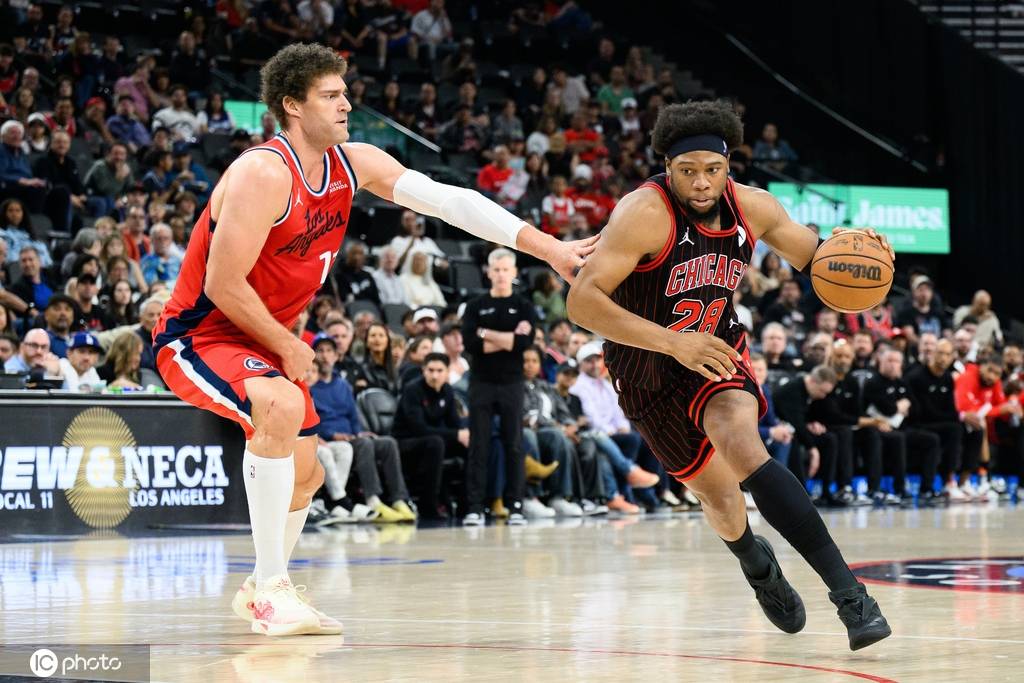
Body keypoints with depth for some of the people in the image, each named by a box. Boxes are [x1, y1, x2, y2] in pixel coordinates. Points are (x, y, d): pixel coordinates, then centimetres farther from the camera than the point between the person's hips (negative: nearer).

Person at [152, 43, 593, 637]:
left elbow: (448, 200, -6)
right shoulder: (265, 173, -26)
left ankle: (260, 592, 42)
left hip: (265, 339, 9)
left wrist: (549, 248, -13)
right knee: (282, 406, -36)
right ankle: (270, 588, -29)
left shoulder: (354, 164, -3)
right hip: (197, 338, -9)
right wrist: (286, 347, -14)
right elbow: (222, 285, -26)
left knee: (306, 473, 19)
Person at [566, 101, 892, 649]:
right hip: (649, 375, -1)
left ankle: (846, 590, -36)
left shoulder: (752, 208, -10)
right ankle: (756, 562, 50)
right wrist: (672, 341, -42)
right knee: (718, 493, 11)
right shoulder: (645, 213, -27)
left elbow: (816, 258, 6)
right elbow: (582, 301, -34)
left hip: (716, 351, 1)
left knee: (742, 445, -29)